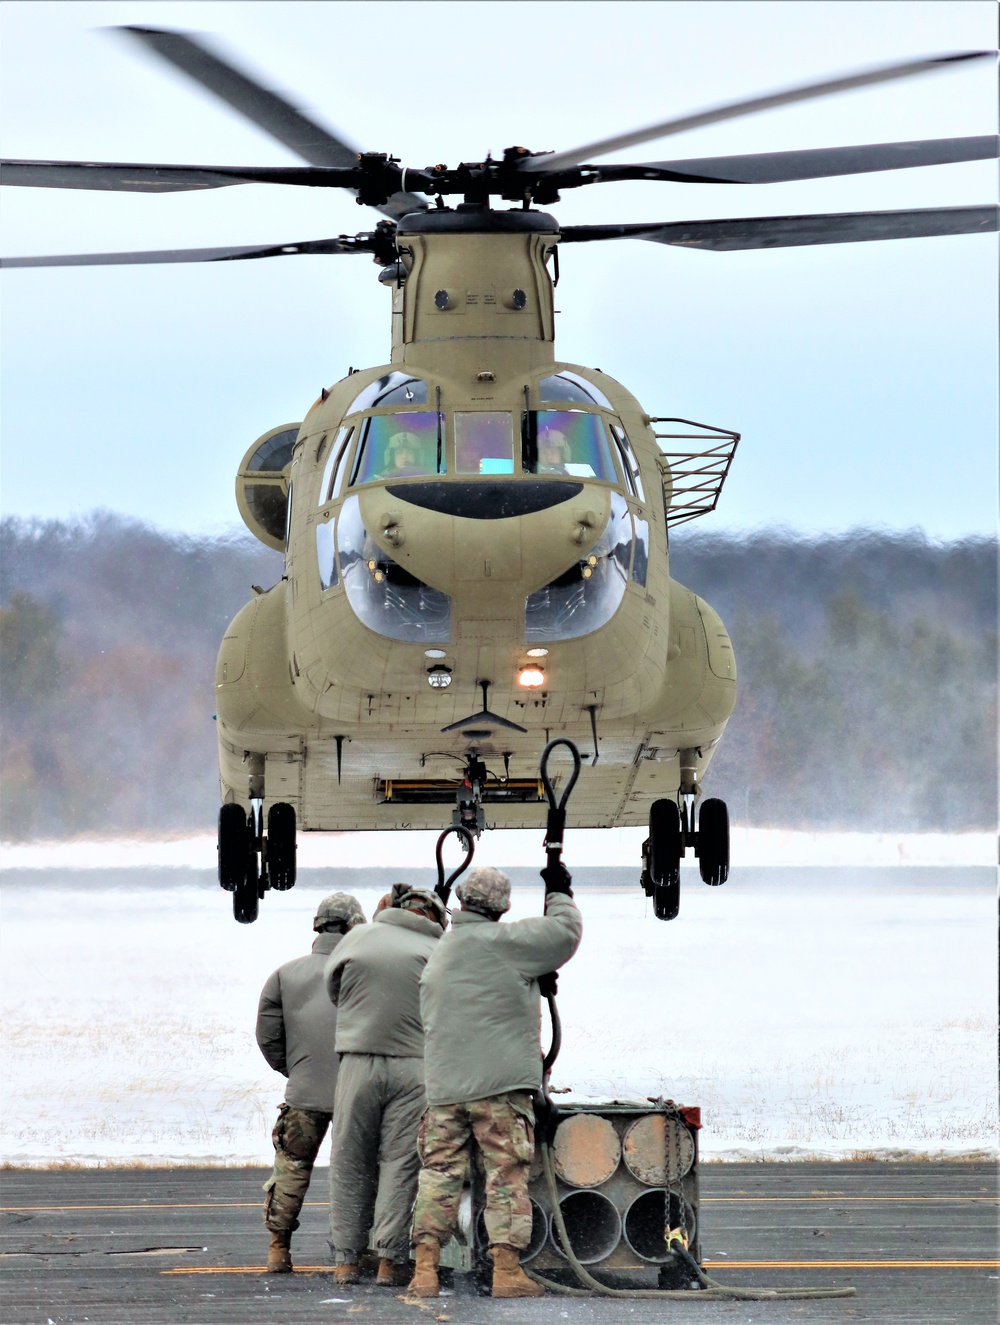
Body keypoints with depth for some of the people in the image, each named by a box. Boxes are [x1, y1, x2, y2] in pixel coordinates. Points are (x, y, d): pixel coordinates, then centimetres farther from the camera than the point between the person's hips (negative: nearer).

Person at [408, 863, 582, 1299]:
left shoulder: (437, 957, 16)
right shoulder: (501, 942, -6)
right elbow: (564, 932, -2)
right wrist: (559, 895, 16)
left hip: (442, 1086, 6)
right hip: (501, 1083, -5)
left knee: (439, 1172, 6)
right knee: (507, 1174, -2)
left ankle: (425, 1267, -3)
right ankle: (506, 1269, -6)